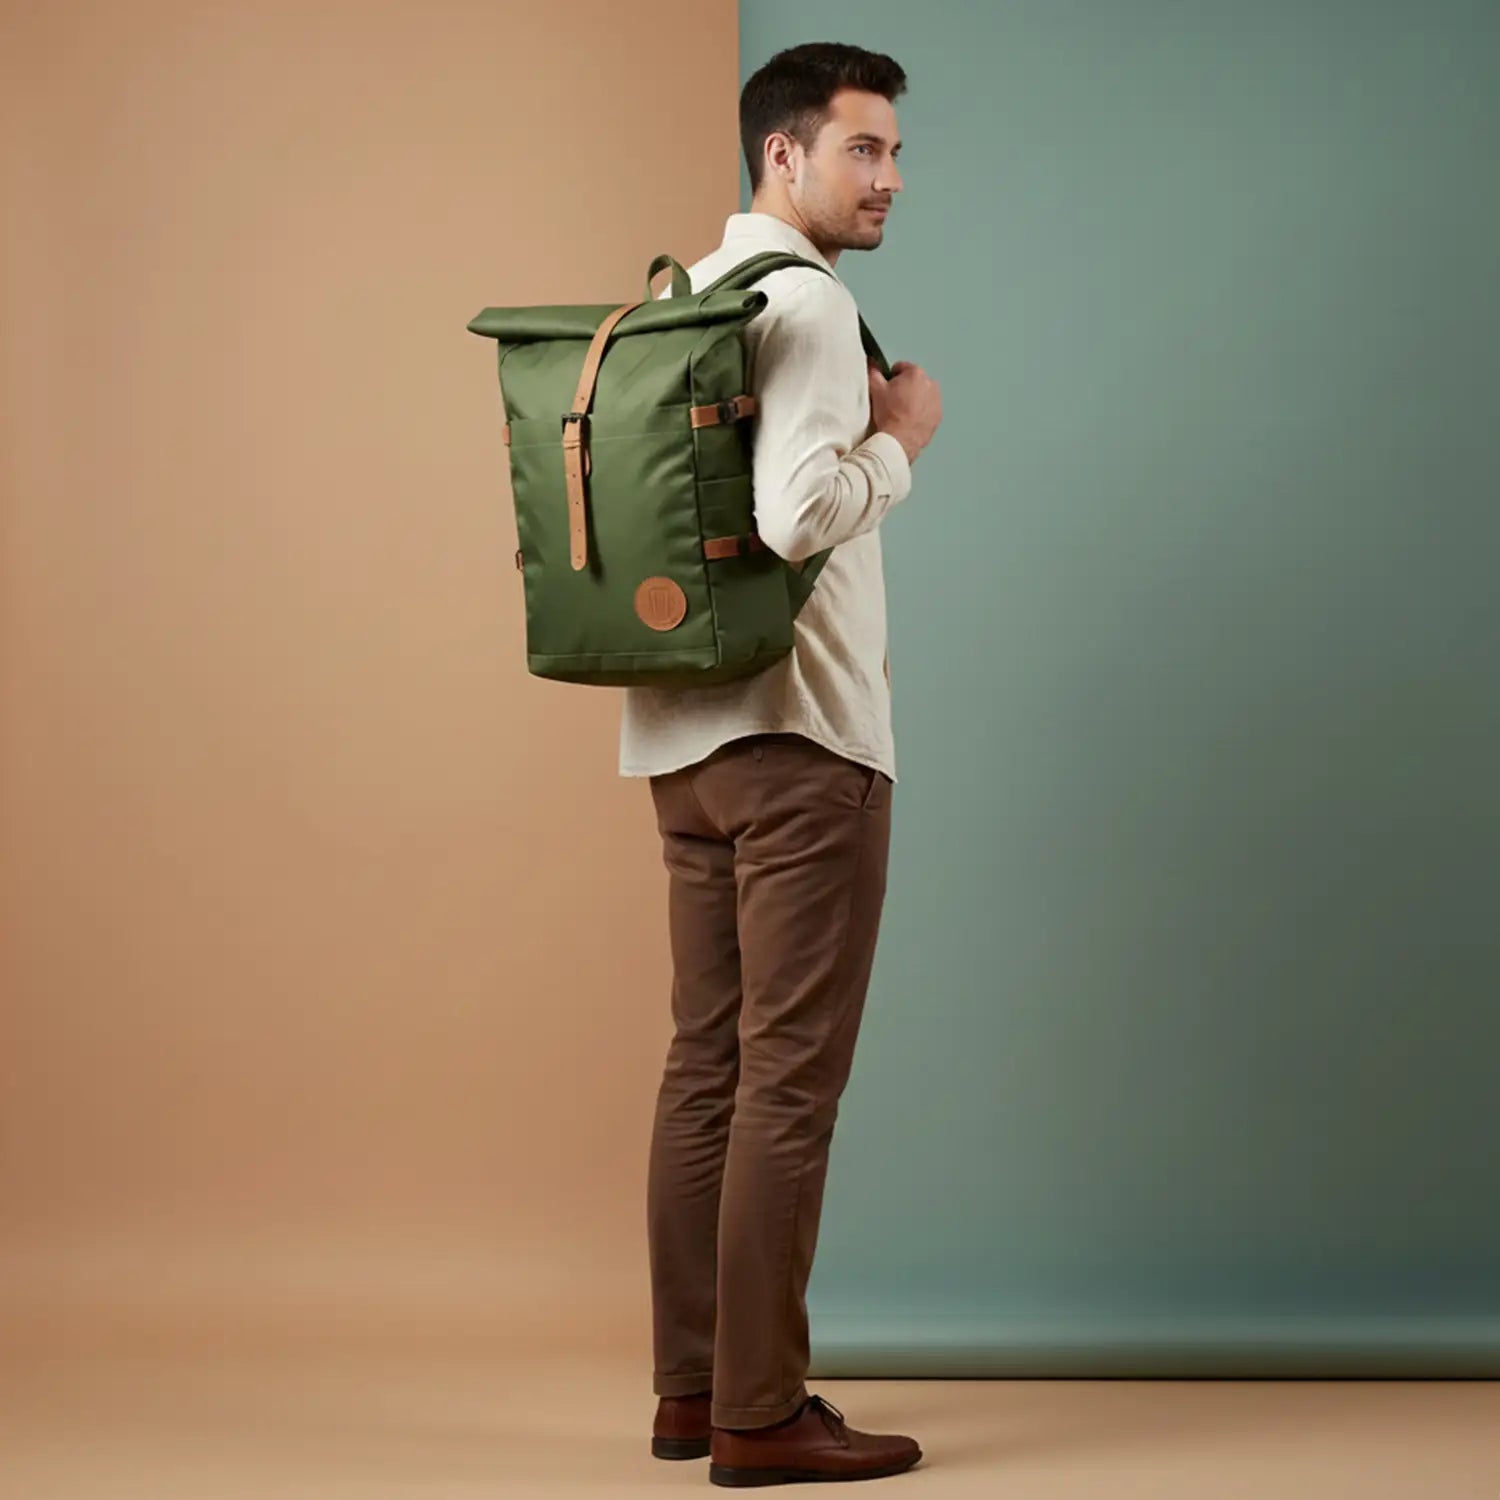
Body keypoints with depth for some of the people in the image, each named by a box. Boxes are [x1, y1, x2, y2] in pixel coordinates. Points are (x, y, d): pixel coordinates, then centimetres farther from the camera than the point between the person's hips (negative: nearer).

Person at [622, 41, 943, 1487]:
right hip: (798, 735, -9)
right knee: (789, 1079, -5)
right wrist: (901, 440, -8)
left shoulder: (681, 297, 16)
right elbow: (796, 514, -26)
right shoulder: (807, 303, -12)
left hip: (685, 735, 9)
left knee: (708, 1064, 11)